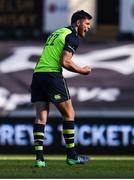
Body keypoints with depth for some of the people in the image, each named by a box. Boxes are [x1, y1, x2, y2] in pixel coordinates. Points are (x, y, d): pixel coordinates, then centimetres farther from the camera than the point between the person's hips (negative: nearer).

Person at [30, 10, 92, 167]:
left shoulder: (56, 33, 24)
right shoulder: (73, 37, -3)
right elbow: (65, 62, -14)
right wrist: (81, 71, 0)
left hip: (37, 73, 8)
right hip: (52, 76, -8)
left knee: (41, 117, 2)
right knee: (69, 114, 5)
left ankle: (39, 158, -6)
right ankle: (71, 156, 10)